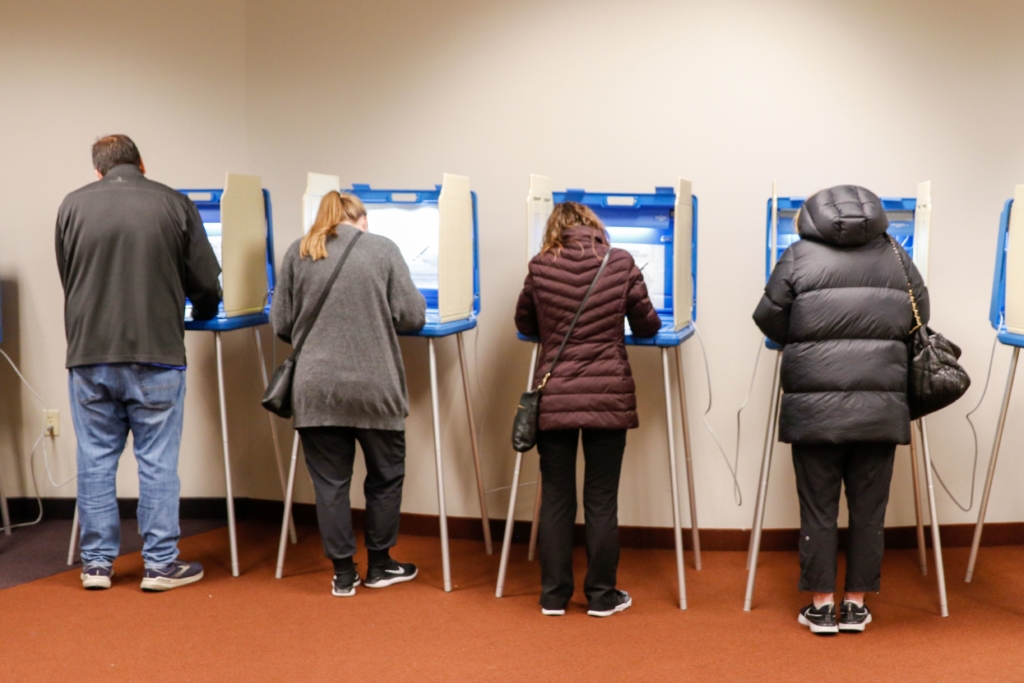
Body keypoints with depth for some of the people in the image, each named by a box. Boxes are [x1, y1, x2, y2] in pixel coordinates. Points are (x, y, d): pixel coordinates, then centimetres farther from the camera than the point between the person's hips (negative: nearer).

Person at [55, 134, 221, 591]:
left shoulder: (73, 206, 5)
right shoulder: (174, 205, 0)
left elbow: (67, 279, 14)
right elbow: (206, 283, 1)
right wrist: (200, 313, 23)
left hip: (89, 354, 2)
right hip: (155, 354, -2)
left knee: (96, 460, 11)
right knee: (157, 461, 5)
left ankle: (97, 563, 18)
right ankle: (161, 564, 11)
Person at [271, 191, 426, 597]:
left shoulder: (298, 253, 7)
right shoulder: (383, 249, 2)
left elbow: (280, 324, 9)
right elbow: (412, 316, -1)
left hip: (316, 389, 2)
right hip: (374, 387, -1)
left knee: (330, 481, 10)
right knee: (385, 474, 16)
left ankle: (343, 574, 16)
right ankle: (379, 565, 26)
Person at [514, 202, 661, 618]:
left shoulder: (540, 268, -1)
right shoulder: (621, 264, -2)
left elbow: (525, 325, 13)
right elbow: (647, 325, 7)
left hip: (553, 399, 1)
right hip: (608, 399, -1)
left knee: (556, 498, 9)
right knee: (601, 500, 7)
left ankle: (554, 595, 16)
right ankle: (601, 596, 16)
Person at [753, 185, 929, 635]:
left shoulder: (800, 256, -1)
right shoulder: (896, 257, 7)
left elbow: (769, 319, 1)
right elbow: (919, 320, 13)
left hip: (815, 406, -2)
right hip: (880, 406, 2)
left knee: (818, 508, 7)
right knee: (868, 509, 10)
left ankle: (821, 606, 14)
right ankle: (856, 605, 18)